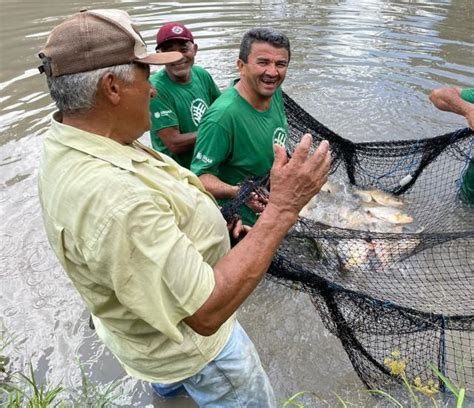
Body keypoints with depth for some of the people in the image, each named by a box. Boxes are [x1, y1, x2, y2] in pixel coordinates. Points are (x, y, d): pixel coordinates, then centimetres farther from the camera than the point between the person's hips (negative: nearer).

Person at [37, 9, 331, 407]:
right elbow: (206, 312, -39)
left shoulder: (66, 144, -11)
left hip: (163, 308, 9)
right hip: (190, 338, -9)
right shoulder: (113, 202, -44)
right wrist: (283, 208, -39)